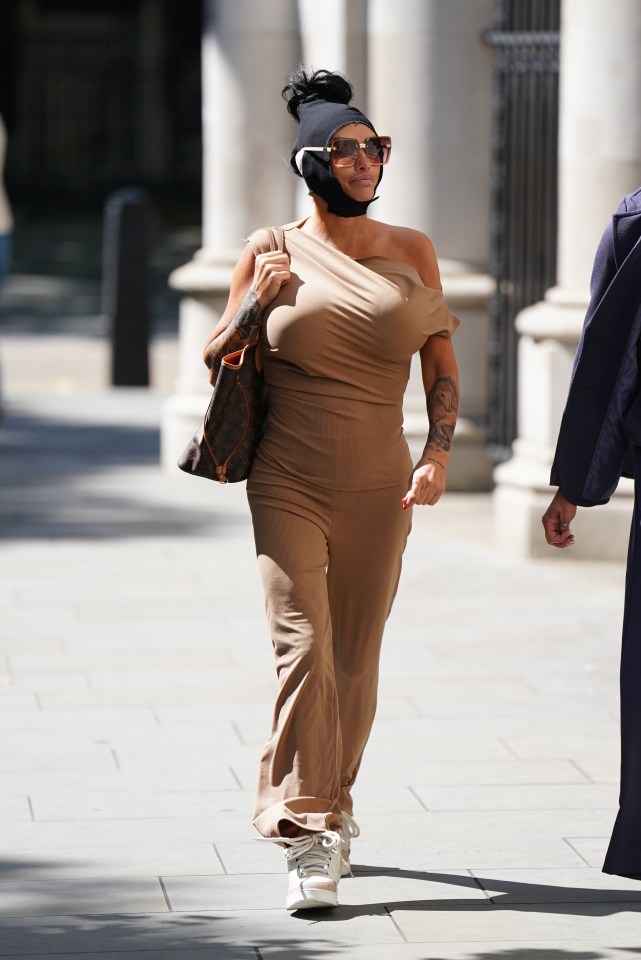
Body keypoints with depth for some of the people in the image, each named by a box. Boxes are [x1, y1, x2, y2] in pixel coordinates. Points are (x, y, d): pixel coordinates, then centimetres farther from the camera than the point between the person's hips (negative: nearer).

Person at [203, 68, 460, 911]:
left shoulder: (411, 253, 6)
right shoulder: (271, 252, 3)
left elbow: (442, 365, 8)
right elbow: (216, 359, 11)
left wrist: (438, 452, -6)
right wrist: (256, 305, -8)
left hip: (378, 490, 2)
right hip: (288, 484, -2)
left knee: (355, 658, 7)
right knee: (303, 645, -14)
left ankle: (330, 807, 25)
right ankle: (308, 839, -15)